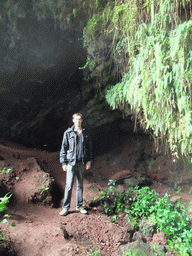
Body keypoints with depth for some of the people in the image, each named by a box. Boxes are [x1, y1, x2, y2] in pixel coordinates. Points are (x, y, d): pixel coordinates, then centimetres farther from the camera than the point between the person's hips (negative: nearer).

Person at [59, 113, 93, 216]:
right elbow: (63, 148, 1)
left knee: (80, 185, 12)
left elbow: (90, 148, 13)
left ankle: (79, 206, 24)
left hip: (82, 163, 3)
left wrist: (89, 161, 5)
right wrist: (63, 162, -4)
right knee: (69, 186, -3)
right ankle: (65, 207, 10)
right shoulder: (68, 133, 0)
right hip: (71, 163, -3)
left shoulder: (86, 134, 7)